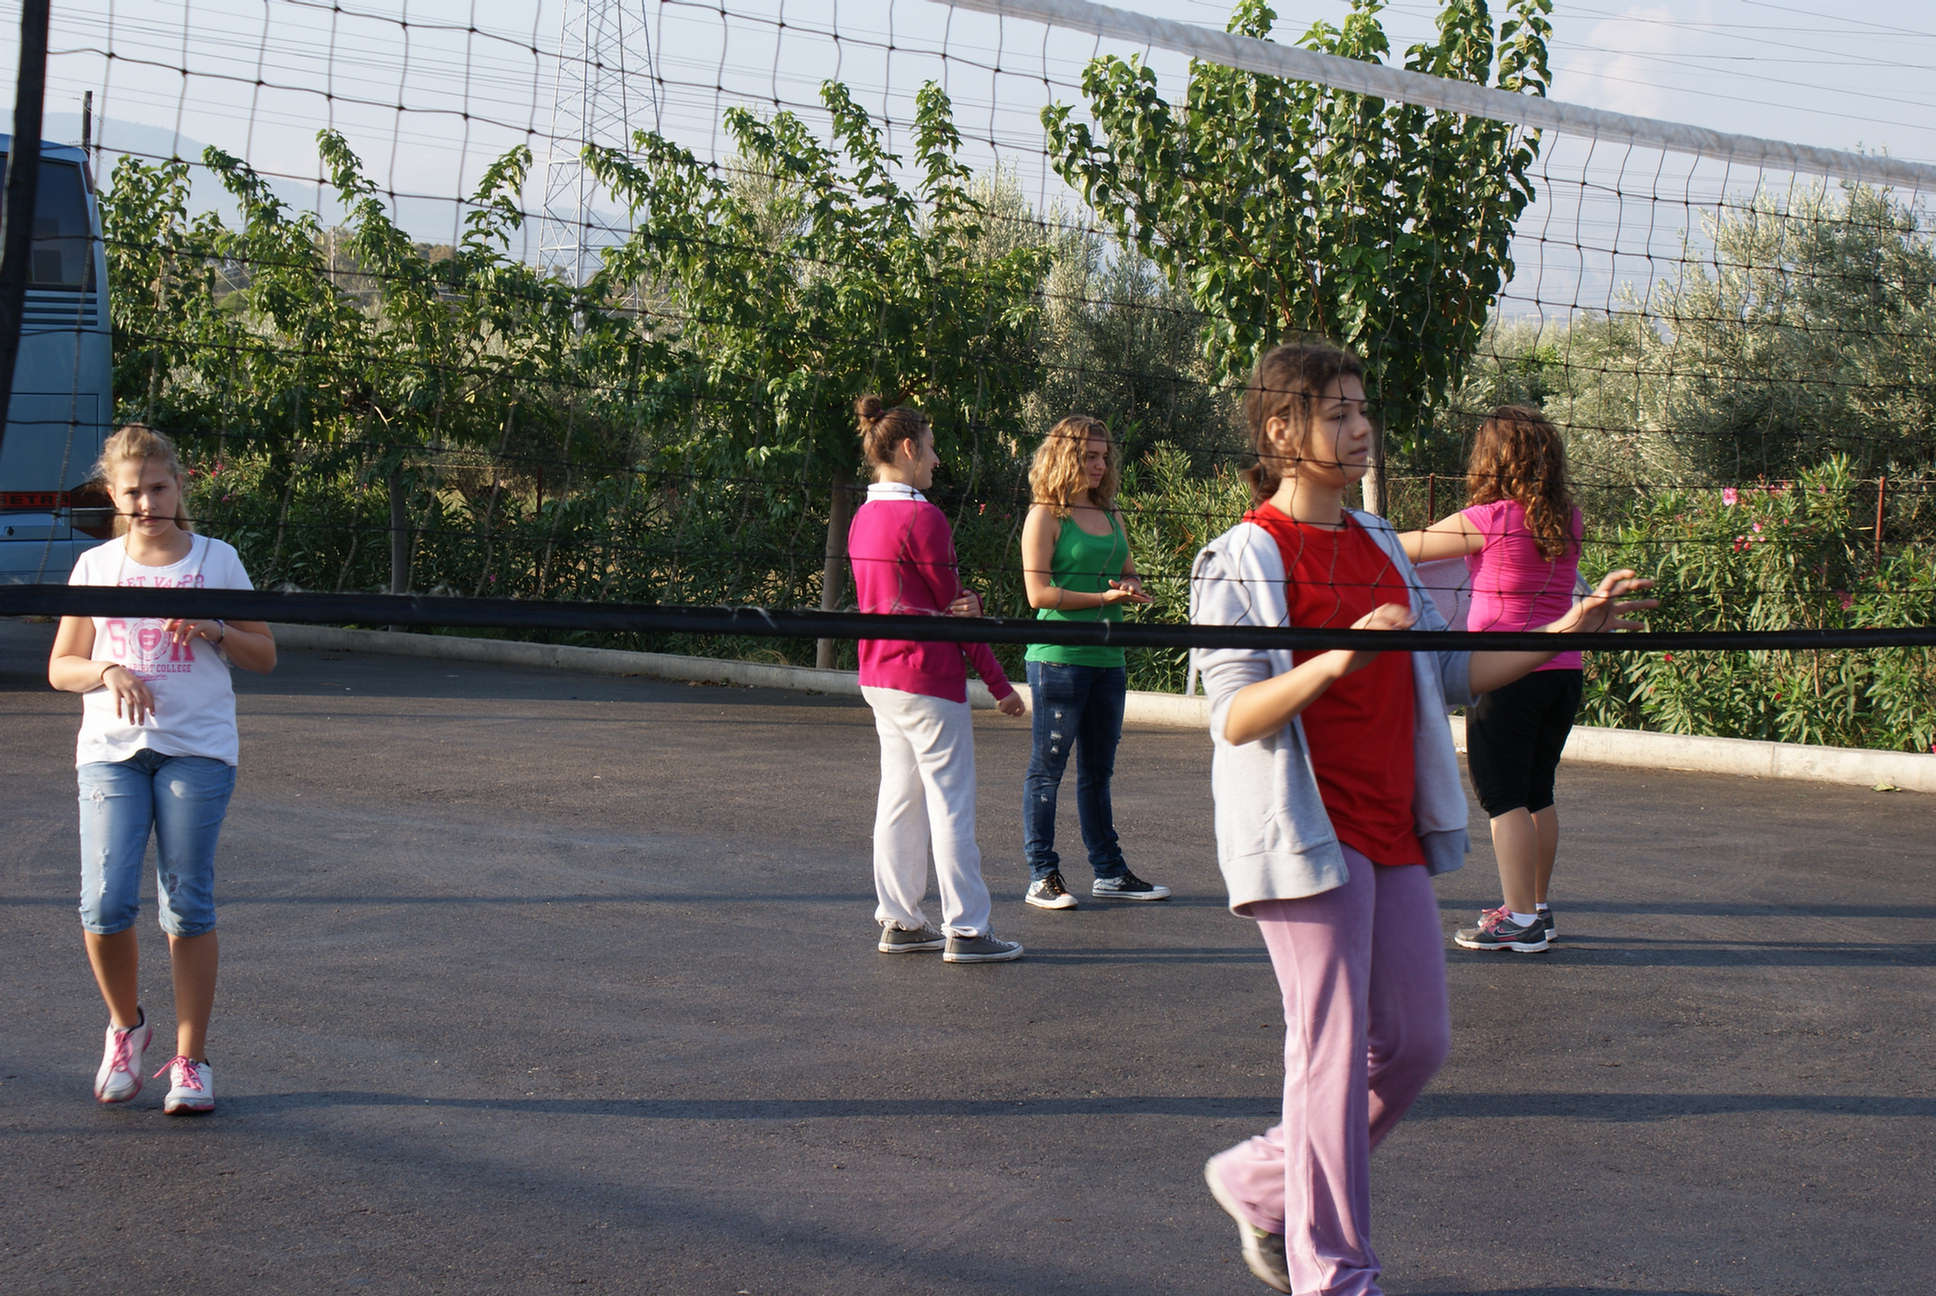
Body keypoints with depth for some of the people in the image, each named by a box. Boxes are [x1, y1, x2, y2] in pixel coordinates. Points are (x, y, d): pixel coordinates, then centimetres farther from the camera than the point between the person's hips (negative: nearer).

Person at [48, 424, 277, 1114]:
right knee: (105, 903, -11)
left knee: (187, 906, -3)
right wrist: (108, 672, -10)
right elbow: (60, 667, 11)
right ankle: (126, 1025, 16)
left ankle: (190, 1060, 6)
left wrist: (215, 631, -10)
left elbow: (265, 655, 9)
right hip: (111, 750, 1)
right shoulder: (95, 566, 9)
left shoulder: (216, 559, 6)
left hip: (197, 751, -1)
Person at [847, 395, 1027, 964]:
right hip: (928, 677, -9)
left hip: (878, 677, 9)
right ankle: (965, 930, 0)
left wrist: (967, 604, -11)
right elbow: (952, 608, -12)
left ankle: (898, 921, 16)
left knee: (900, 799, 13)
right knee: (951, 804, -3)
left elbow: (914, 599, 8)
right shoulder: (922, 518, -15)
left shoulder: (863, 518, 11)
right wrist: (999, 683, -5)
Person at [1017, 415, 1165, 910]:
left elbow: (1132, 577, 24)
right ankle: (1042, 877, 2)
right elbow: (1039, 593, -13)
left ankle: (1109, 871, 19)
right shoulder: (1045, 517, -6)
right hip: (1058, 659, -7)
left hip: (1107, 658, 7)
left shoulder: (1110, 517, 15)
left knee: (1097, 770, 13)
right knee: (1047, 767, -1)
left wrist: (1131, 587, 0)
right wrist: (1104, 597, -17)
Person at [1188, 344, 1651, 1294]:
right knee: (1336, 1052, -6)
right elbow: (1234, 716, -17)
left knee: (1416, 1041, 9)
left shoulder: (1378, 546, 14)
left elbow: (1445, 673, 18)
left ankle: (1260, 1181, 27)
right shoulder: (1244, 558, -9)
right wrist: (1336, 659, -33)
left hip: (1391, 833, 8)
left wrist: (1566, 631, 9)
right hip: (1306, 833, -8)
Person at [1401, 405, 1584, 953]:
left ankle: (1520, 919, -3)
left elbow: (1406, 548, -2)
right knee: (1537, 793, 16)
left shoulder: (1489, 521, -13)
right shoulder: (1568, 520, 4)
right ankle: (1537, 907, 24)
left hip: (1505, 675, -7)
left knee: (1505, 799, -1)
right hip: (1563, 671, 7)